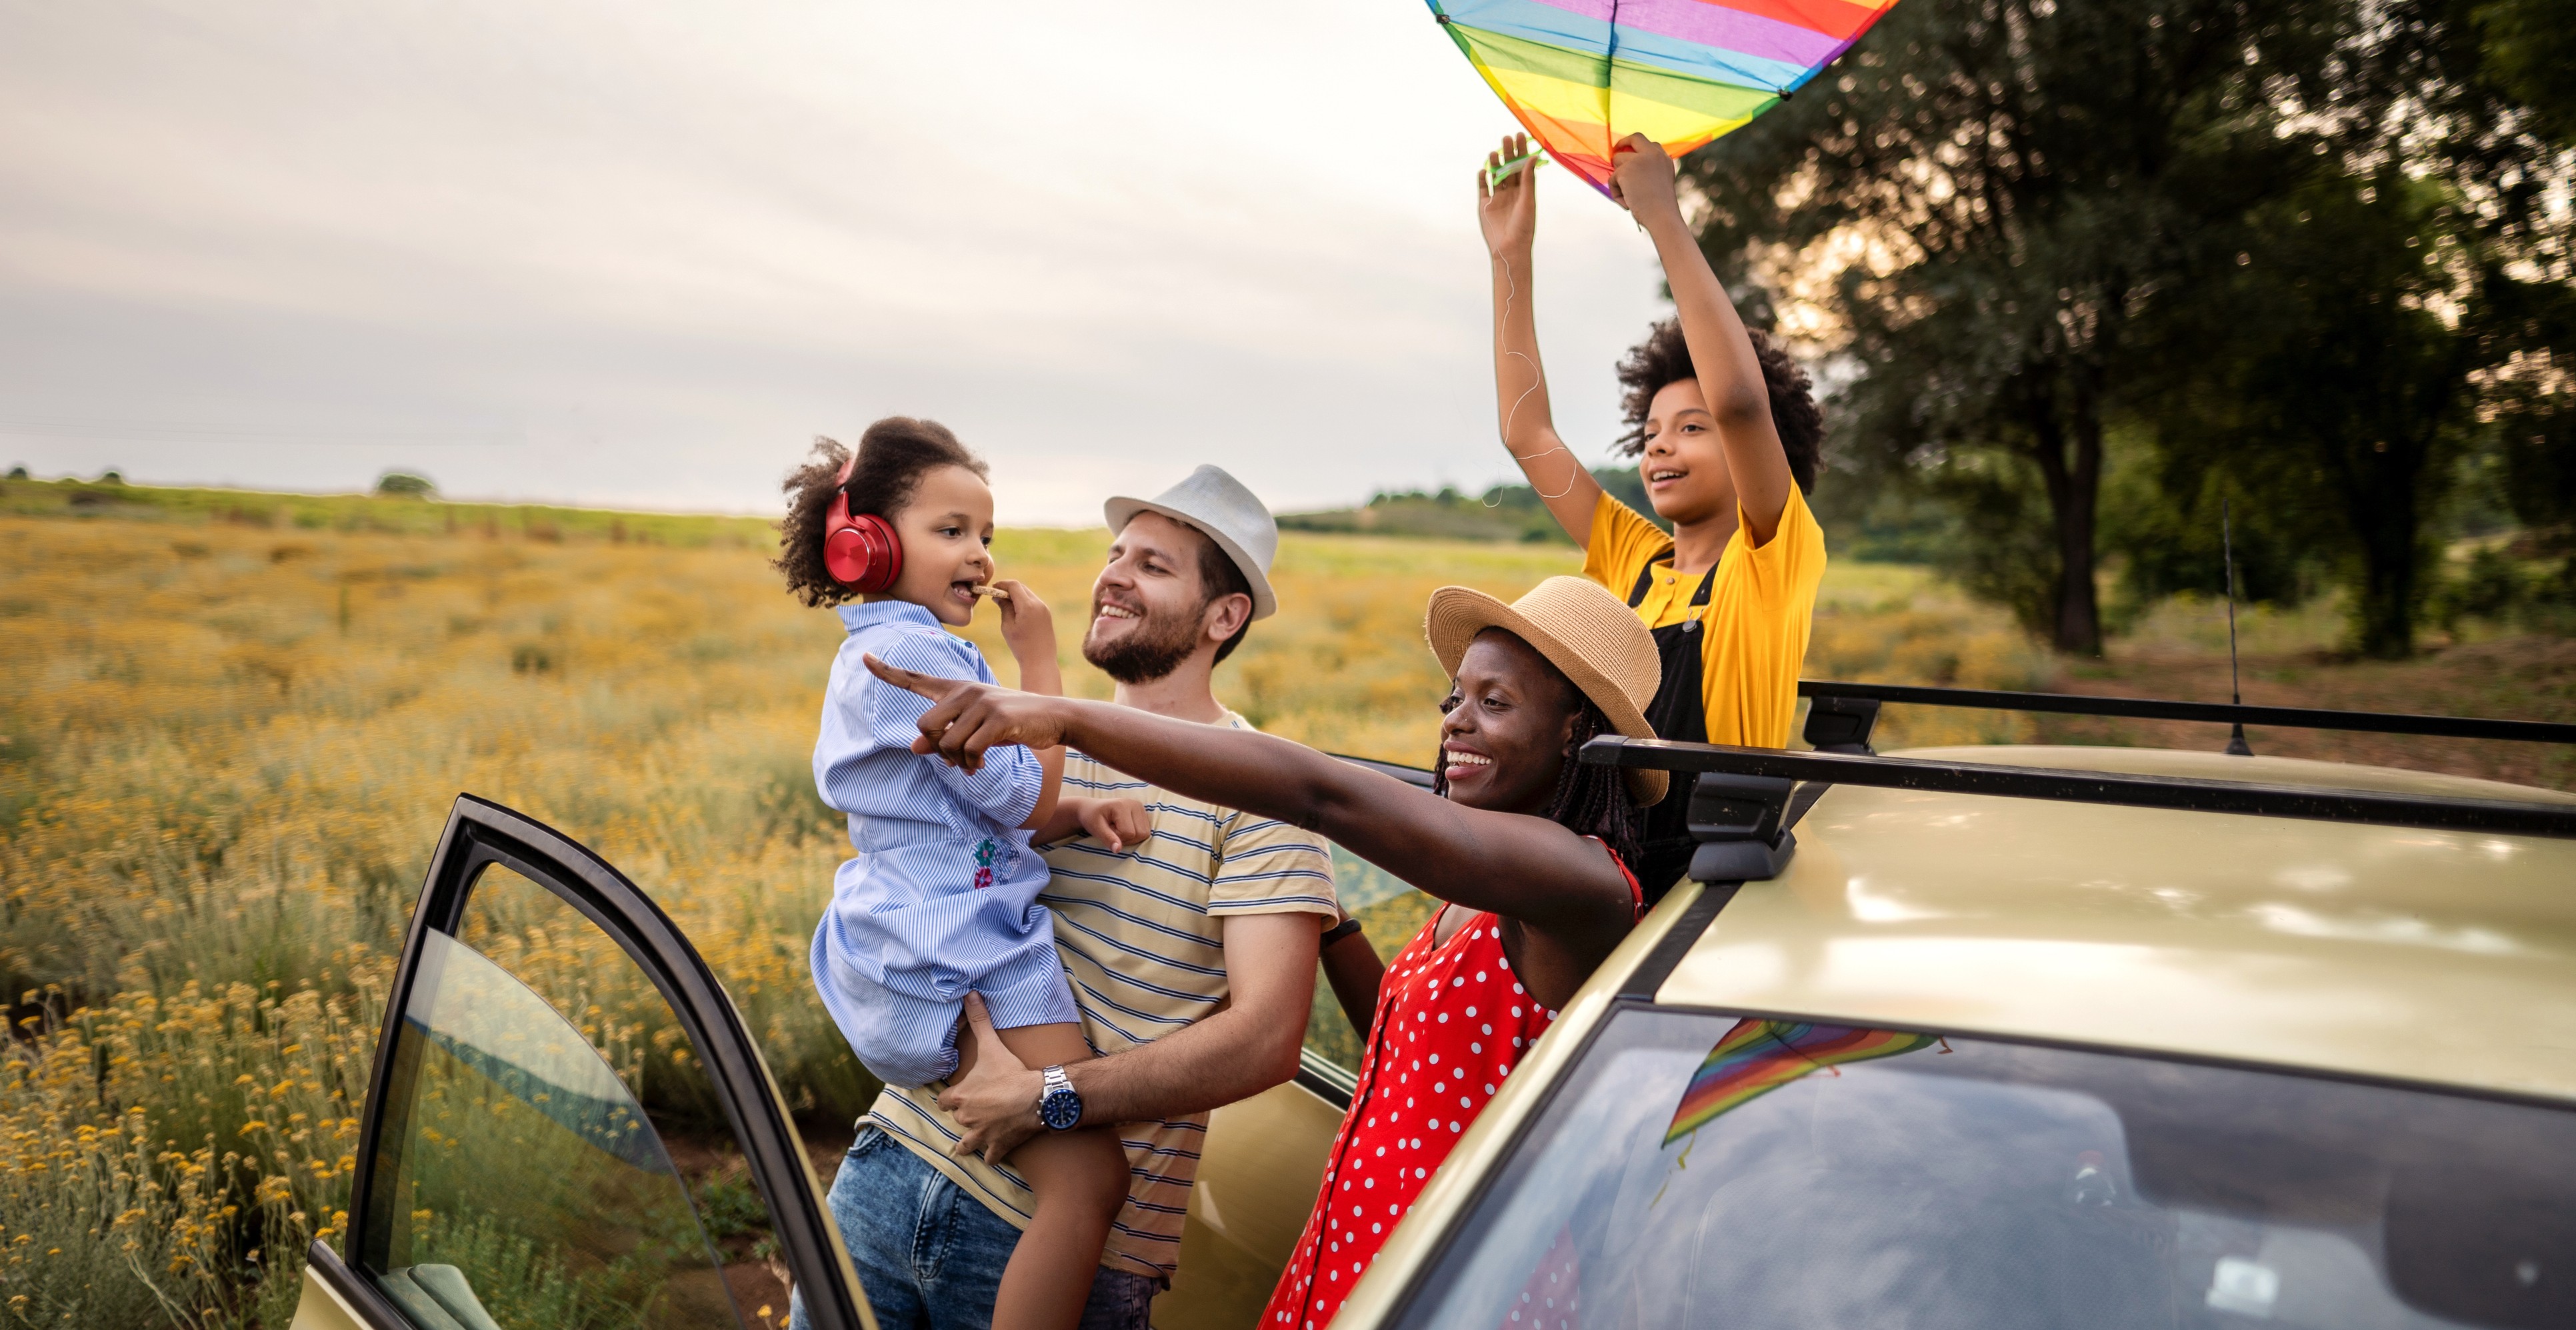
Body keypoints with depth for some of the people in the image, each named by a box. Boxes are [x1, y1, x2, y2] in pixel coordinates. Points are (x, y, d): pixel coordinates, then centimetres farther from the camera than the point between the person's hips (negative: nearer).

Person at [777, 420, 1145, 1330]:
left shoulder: (871, 653, 19)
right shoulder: (915, 652, -14)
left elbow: (993, 809, 17)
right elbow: (1026, 801, -13)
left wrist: (1082, 810, -2)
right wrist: (1039, 659, -5)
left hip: (906, 941, 11)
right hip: (962, 963, -11)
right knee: (1090, 1181, -18)